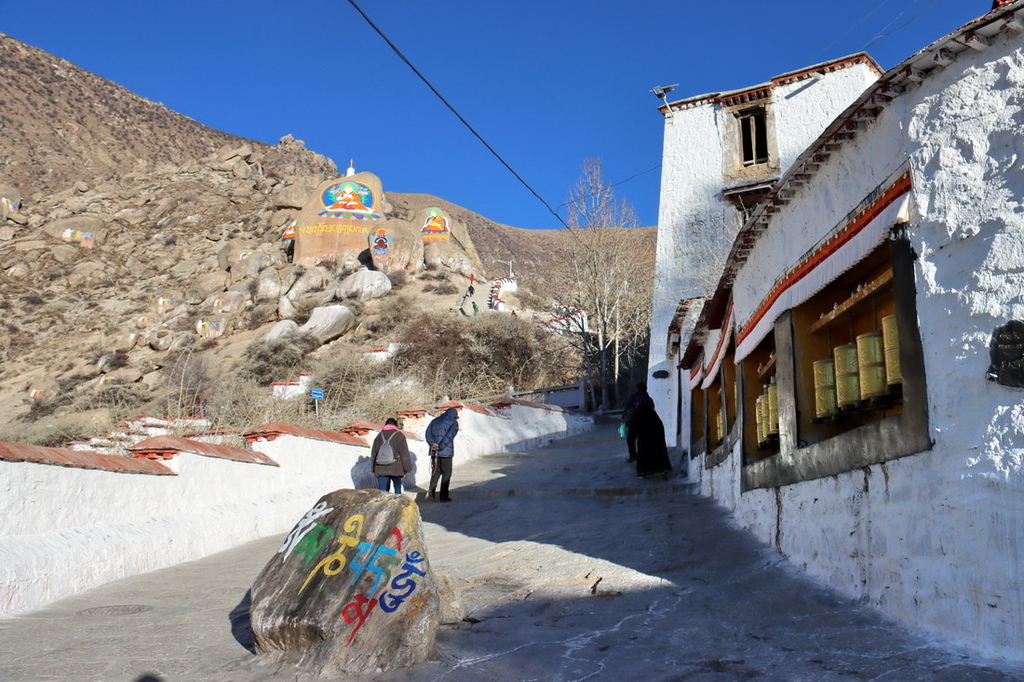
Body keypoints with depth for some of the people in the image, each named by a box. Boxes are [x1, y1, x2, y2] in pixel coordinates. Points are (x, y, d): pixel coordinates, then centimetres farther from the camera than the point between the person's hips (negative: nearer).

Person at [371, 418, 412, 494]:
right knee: (397, 488, 14)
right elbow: (404, 454, -2)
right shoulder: (399, 436, 1)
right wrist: (406, 469, 4)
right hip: (396, 470, -2)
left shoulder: (379, 436, 13)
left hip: (381, 470, 2)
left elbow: (373, 454, 16)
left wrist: (374, 470, 22)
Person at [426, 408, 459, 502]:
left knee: (435, 472, 14)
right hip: (446, 452, -5)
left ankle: (431, 493, 3)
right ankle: (444, 496, 3)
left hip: (434, 452, 5)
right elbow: (449, 435, -15)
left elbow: (428, 433, 4)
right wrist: (441, 447, -16)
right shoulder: (454, 422, 2)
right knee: (446, 474, 4)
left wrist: (432, 444, -8)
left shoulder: (435, 421, 17)